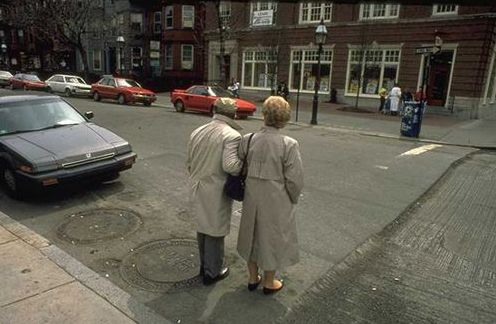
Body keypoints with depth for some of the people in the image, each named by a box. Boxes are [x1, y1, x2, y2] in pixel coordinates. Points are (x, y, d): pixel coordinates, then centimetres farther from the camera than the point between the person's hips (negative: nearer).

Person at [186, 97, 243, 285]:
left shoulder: (197, 132, 5)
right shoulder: (232, 135, -17)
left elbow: (189, 162, 11)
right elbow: (230, 165, -28)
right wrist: (244, 166, -9)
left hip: (198, 190, 7)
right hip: (217, 192, -7)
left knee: (202, 228, 21)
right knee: (215, 231, 10)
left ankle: (204, 265, 38)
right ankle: (212, 272, 25)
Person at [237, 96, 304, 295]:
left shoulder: (247, 140, -10)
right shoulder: (289, 145, -19)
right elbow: (294, 180, -16)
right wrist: (292, 200, 2)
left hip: (251, 198, 3)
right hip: (276, 201, -3)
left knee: (252, 235, 23)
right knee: (273, 238, 17)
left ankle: (253, 278, 41)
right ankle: (269, 282, 36)